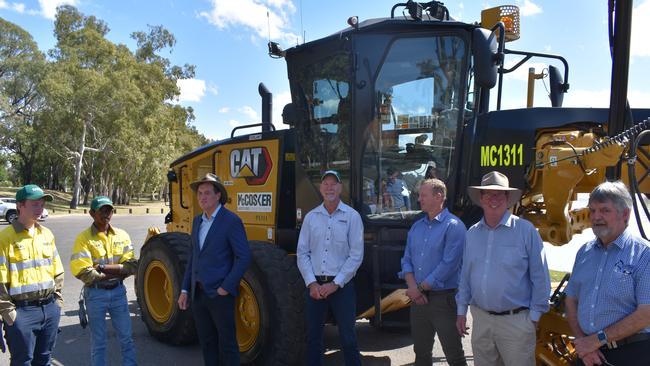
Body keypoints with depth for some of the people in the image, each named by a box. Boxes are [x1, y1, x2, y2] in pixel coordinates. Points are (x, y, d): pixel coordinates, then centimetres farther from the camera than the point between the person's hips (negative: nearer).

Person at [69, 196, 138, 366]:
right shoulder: (84, 238, -11)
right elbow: (84, 273, -18)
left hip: (118, 291, 3)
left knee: (126, 337, 13)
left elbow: (132, 266, -6)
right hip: (96, 294, -3)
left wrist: (102, 267, -17)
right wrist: (117, 272, -12)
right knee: (98, 341, 11)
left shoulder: (122, 235, 2)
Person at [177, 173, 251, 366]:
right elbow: (194, 257, 17)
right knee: (206, 342, 16)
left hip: (219, 295, -7)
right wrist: (185, 290, 12)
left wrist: (226, 288, -16)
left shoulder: (231, 221, -11)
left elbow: (244, 257, -14)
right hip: (198, 293, 7)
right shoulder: (197, 221, 12)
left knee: (227, 343, 3)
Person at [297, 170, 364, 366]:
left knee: (347, 337, 3)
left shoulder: (352, 216, -3)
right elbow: (302, 253, 4)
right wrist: (312, 283, -6)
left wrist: (335, 284, -11)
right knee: (313, 336, 11)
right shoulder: (311, 217, 6)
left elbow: (356, 255, -7)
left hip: (342, 285, -3)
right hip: (315, 285, 3)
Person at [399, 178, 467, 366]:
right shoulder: (417, 227, 12)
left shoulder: (453, 226, -10)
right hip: (418, 299, 7)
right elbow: (407, 259, 9)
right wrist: (412, 287, -8)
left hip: (443, 299, -7)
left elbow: (449, 265, -18)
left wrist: (421, 287, -12)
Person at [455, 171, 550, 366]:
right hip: (480, 319, 5)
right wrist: (461, 310, 10)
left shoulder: (526, 230, -9)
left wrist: (535, 315, -6)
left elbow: (540, 277, -7)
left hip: (516, 321, -4)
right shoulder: (472, 233, 6)